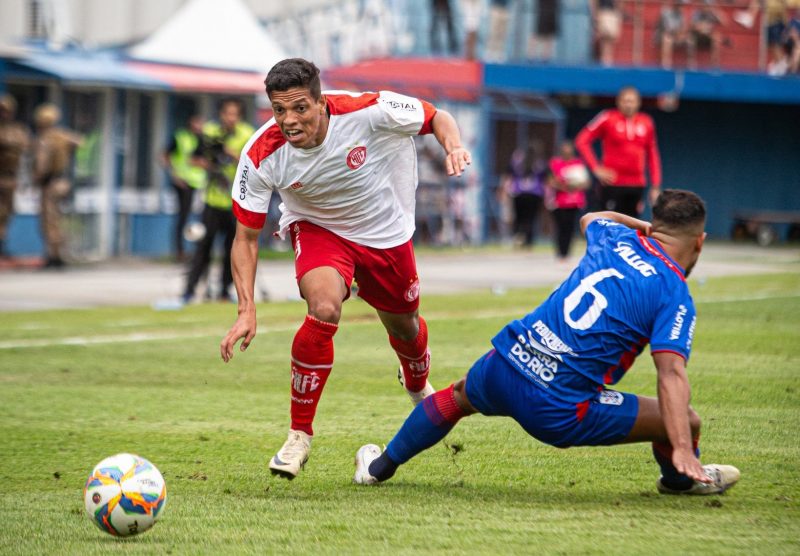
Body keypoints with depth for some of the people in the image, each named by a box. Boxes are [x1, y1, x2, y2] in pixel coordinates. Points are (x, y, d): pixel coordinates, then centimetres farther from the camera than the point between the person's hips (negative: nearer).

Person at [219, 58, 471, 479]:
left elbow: (437, 118, -13)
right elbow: (246, 236, -18)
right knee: (324, 309, -30)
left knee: (404, 327, 17)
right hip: (317, 228, -1)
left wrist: (453, 147, -36)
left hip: (386, 232, 2)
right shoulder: (261, 156, -28)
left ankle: (418, 386, 58)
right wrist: (247, 310, -28)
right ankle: (299, 435, -14)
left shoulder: (367, 112, -32)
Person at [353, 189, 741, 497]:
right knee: (685, 420, 8)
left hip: (502, 366, 6)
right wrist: (683, 449, -25)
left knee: (460, 395, 40)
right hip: (559, 410, -6)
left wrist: (648, 228, 47)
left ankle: (379, 467, 52)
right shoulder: (675, 296, -6)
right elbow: (671, 373, -19)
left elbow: (590, 219, 39)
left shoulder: (616, 237, 12)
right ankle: (680, 479, 40)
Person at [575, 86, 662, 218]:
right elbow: (582, 141, -3)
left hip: (637, 185, 4)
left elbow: (652, 155, 14)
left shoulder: (646, 123, 8)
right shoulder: (608, 118, -3)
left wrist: (655, 186, 9)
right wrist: (596, 168, -9)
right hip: (613, 184, -4)